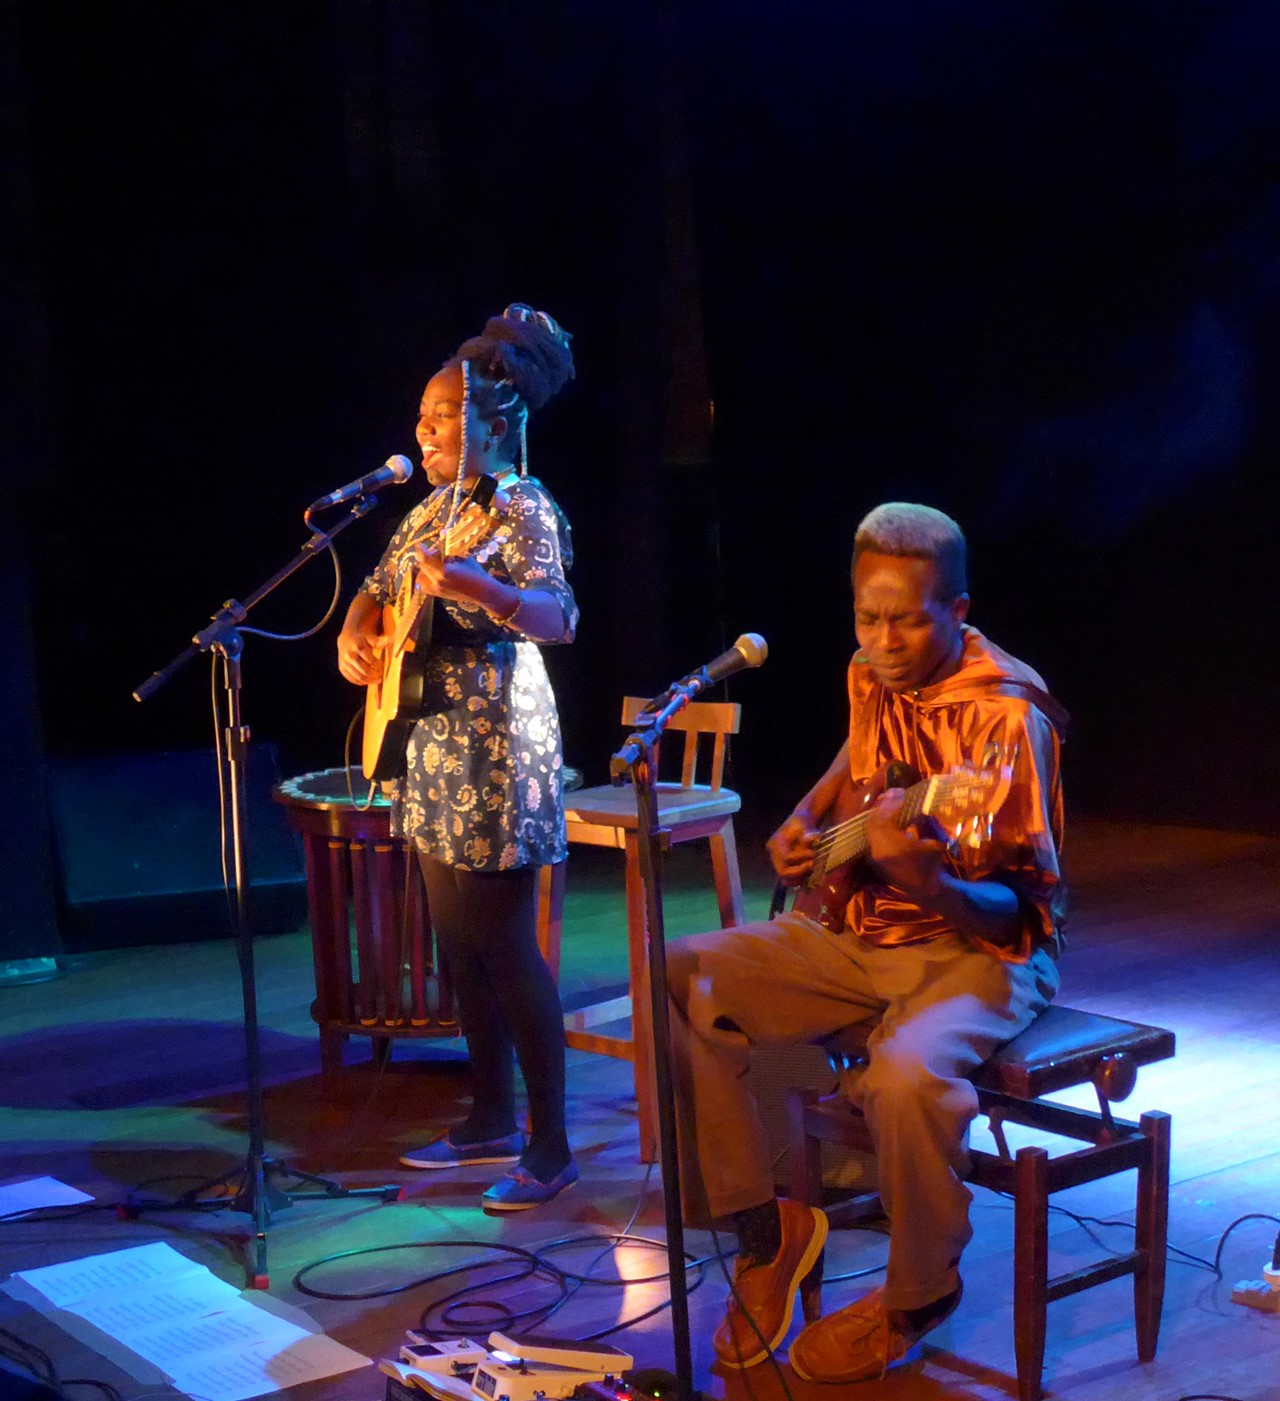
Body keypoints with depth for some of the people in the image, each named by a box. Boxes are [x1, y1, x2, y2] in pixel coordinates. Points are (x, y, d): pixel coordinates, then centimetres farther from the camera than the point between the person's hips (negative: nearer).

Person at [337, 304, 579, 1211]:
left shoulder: (523, 507, -12)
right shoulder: (434, 509, 14)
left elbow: (558, 616, -28)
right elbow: (377, 590, 26)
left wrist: (476, 588, -45)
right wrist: (355, 638, 4)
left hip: (495, 744, -9)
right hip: (434, 744, 9)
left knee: (504, 943, -7)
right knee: (460, 940, 13)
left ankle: (550, 1147, 1)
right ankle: (493, 1120, 25)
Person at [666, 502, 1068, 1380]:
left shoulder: (1004, 715, -20)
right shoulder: (873, 677, 2)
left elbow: (1020, 915, -23)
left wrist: (922, 879, -42)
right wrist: (800, 827, 8)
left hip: (978, 952, -7)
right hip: (859, 930, 7)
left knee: (906, 1075, -38)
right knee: (676, 982, -11)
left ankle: (920, 1297, -6)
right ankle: (763, 1229, 2)